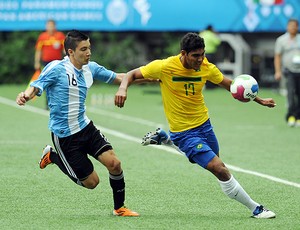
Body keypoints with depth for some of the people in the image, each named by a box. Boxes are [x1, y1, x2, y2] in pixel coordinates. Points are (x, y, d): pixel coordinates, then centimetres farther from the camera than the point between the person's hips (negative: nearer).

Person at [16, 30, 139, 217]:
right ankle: (52, 156, 22)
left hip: (85, 127, 6)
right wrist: (26, 95, -48)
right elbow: (36, 88, -23)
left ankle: (119, 208, 9)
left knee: (114, 163, -13)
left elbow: (116, 77, 15)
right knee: (91, 182, 0)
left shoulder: (91, 68, 3)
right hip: (64, 136, -6)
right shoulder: (56, 68, -17)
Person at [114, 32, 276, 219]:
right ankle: (255, 209, -4)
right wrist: (123, 88, -31)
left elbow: (230, 85, 7)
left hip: (204, 124, 6)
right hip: (184, 132, -6)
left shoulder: (207, 68, -9)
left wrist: (259, 100, 1)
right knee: (220, 170, -18)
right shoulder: (165, 67, -20)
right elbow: (132, 75, -9)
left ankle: (165, 139, 38)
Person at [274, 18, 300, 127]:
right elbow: (277, 56, 4)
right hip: (289, 70, -3)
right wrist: (278, 71, -6)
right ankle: (291, 116, -22)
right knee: (291, 91, -19)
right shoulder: (281, 40, 6)